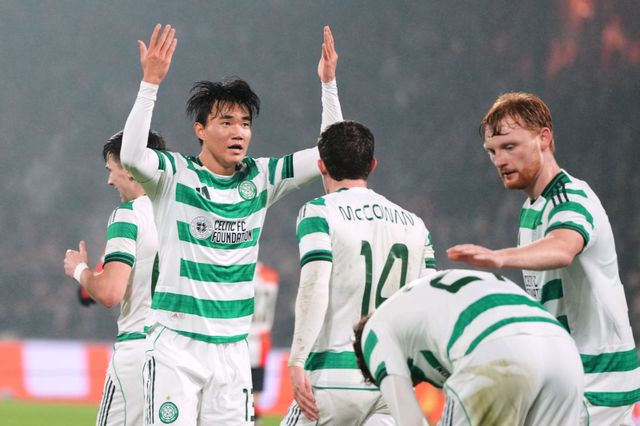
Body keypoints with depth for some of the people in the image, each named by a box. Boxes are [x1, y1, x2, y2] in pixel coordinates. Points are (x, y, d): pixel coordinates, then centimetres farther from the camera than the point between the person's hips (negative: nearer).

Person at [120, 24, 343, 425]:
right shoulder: (175, 175, -4)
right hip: (176, 346, -4)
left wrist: (328, 83, 0)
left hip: (232, 348, 4)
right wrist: (151, 82, -29)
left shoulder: (261, 178, 8)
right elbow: (132, 155, -25)